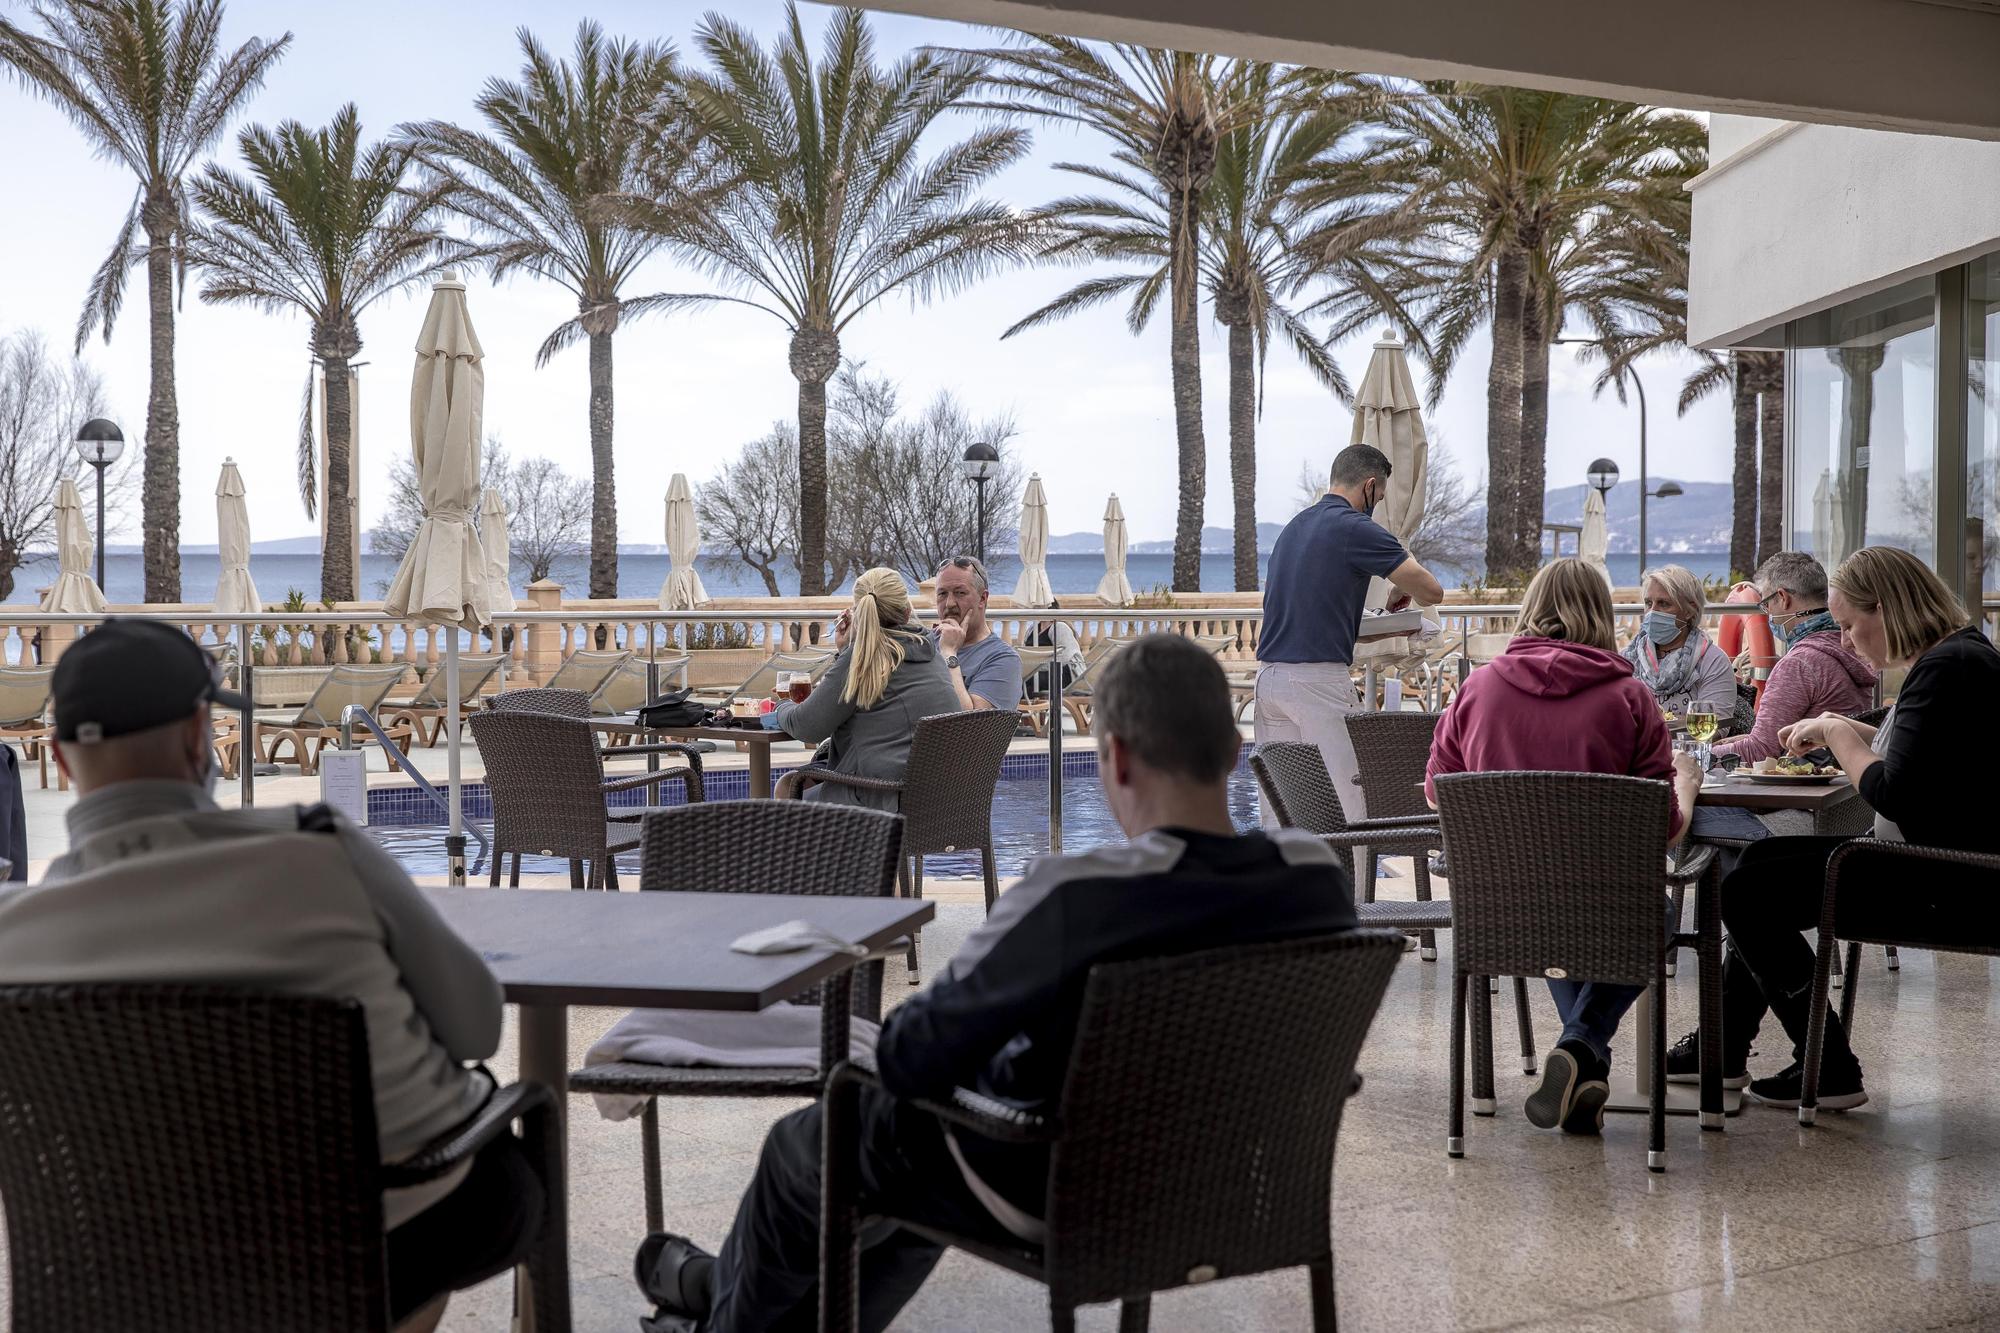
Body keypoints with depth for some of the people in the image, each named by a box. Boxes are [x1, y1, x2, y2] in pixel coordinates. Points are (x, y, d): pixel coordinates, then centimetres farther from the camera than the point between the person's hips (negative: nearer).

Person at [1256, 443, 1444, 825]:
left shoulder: (1294, 526, 18)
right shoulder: (1358, 529, -7)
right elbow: (1431, 592, -7)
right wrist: (1407, 566, 16)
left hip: (1269, 676, 8)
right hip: (1318, 678, -8)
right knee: (1348, 808, -3)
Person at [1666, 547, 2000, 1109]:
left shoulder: (1946, 668, -22)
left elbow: (1892, 793, -26)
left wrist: (1837, 733, -10)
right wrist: (1847, 732, 9)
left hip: (1939, 881, -11)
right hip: (1931, 857, 11)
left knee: (1746, 893, -8)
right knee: (1763, 860, 18)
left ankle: (1830, 1071, 0)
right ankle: (1721, 1047, 22)